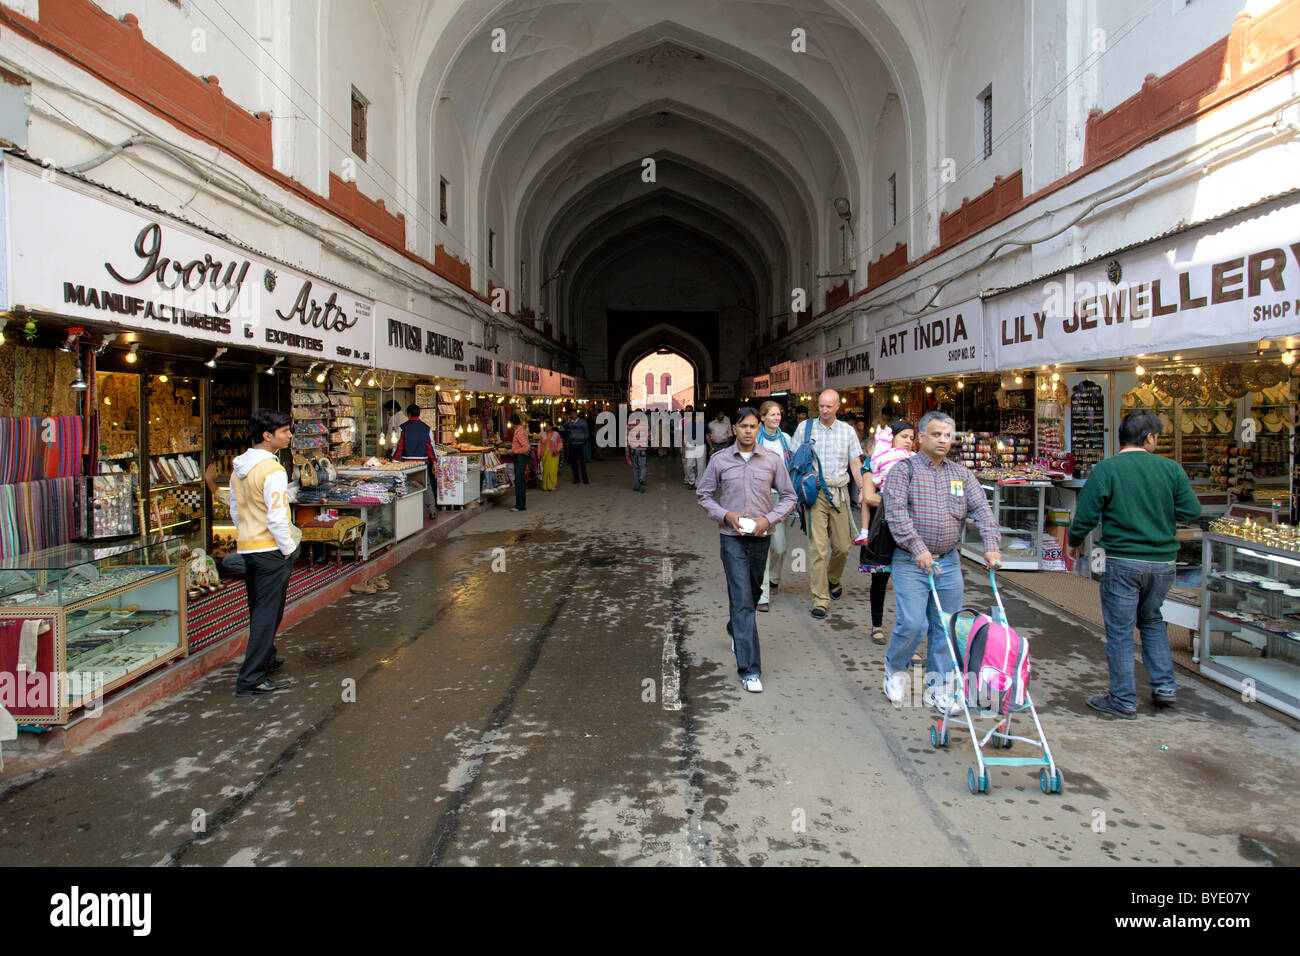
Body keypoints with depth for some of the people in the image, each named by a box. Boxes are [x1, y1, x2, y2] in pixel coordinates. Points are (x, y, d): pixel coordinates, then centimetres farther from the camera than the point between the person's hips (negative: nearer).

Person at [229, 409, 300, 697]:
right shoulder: (272, 470, -20)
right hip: (271, 549, -9)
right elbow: (277, 517, -22)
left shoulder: (238, 468, 8)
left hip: (246, 547, 9)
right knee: (268, 613, -3)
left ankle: (266, 659, 38)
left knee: (258, 609, 21)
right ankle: (251, 678, -1)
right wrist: (289, 548, -11)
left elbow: (235, 509, 17)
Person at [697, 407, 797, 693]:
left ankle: (735, 630, 51)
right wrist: (725, 515, -9)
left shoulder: (772, 460, 1)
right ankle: (749, 670, -9)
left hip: (761, 537, 3)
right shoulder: (720, 460, -1)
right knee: (742, 600, -10)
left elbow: (788, 496, 7)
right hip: (732, 538, -2)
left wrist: (769, 519, -9)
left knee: (752, 593, 18)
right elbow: (704, 495, 7)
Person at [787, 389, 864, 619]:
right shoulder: (805, 427, 3)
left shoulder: (847, 431, 9)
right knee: (818, 547, -8)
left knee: (842, 546, 7)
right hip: (814, 493, -2)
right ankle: (820, 599, -4)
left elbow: (855, 464, 10)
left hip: (839, 493, 3)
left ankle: (834, 580, 37)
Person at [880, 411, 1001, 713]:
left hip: (949, 562, 5)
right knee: (913, 623, -11)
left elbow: (981, 509, 2)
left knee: (946, 627, 8)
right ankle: (894, 669, 17)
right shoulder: (903, 470, -3)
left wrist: (991, 546, -13)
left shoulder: (962, 473, 11)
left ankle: (937, 688, 21)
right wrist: (918, 548, -25)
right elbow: (896, 512, -15)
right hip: (911, 563, -4)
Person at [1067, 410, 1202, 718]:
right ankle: (1164, 685, 24)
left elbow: (1085, 514, -9)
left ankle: (1124, 700, 11)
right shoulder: (1172, 469, -1)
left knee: (1120, 630, 5)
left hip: (1123, 562, -4)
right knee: (1152, 620, 26)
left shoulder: (1106, 469, -9)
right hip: (1164, 562, 4)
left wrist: (1073, 542, 8)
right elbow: (1192, 511, 2)